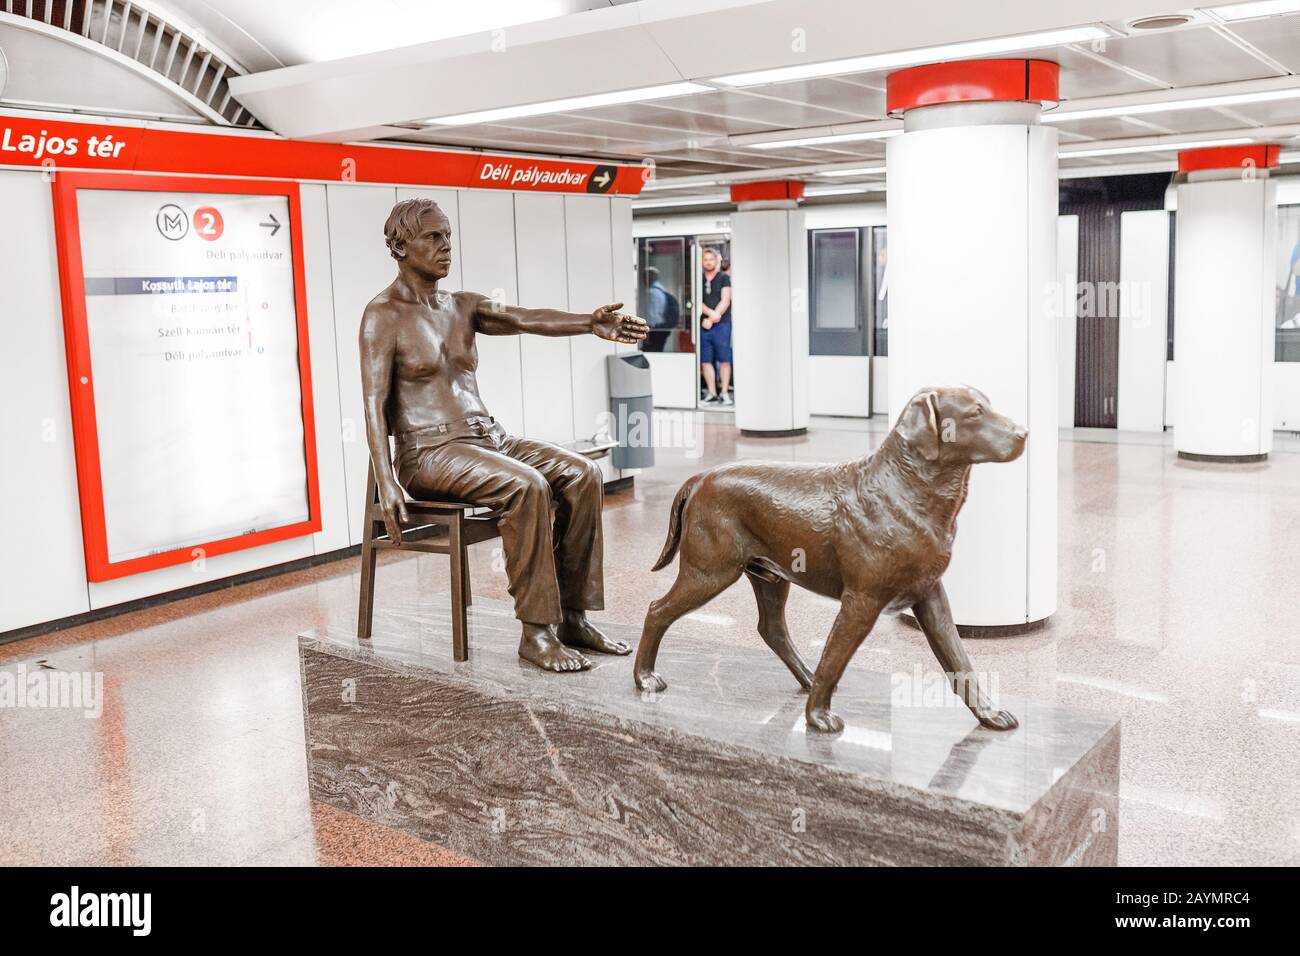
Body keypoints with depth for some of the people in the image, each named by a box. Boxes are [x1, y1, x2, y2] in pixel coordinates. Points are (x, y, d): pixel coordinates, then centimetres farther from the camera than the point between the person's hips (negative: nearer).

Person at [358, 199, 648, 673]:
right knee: (527, 486, -32)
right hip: (428, 452, -7)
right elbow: (373, 403, -12)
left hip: (486, 436, 7)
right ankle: (536, 632, -24)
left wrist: (590, 323, -24)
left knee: (582, 474, -13)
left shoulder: (463, 307, 15)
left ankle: (572, 616, -8)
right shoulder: (383, 316, -3)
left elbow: (528, 318, -4)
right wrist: (386, 484, -25)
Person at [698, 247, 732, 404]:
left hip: (722, 324, -3)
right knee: (705, 360, 0)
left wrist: (712, 319, -10)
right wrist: (710, 313, -14)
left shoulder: (724, 278, 5)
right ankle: (712, 393, 6)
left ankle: (724, 393, 1)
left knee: (724, 359, -4)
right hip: (703, 325, 3)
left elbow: (725, 301, -3)